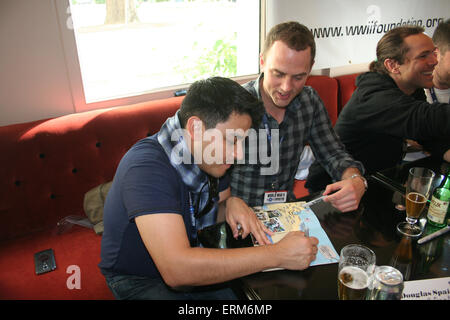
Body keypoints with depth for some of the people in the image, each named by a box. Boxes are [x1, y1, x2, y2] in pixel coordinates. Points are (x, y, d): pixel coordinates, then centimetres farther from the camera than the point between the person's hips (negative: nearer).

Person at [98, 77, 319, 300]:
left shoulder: (208, 156, -5)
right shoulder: (147, 167, -30)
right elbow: (176, 270, -39)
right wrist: (276, 255, -35)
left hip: (192, 267, 6)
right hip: (138, 281, -5)